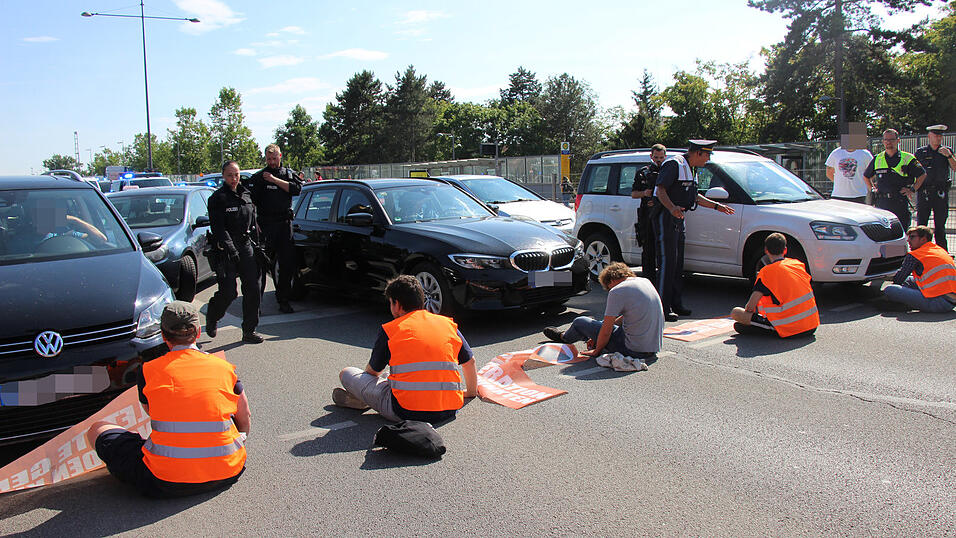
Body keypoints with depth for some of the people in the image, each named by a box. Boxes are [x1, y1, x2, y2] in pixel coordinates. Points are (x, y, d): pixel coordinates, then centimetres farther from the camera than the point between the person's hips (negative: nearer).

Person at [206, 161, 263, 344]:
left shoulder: (246, 194, 13)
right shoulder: (217, 198, -6)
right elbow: (218, 228, -12)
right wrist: (230, 249, -20)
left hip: (246, 247, 5)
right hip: (227, 250, -5)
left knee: (252, 289, -1)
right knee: (228, 292, -7)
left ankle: (249, 331, 8)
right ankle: (211, 318, 23)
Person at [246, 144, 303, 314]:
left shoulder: (289, 173, 14)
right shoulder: (258, 177, 5)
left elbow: (297, 189, -6)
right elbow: (251, 202, -4)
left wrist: (274, 180, -10)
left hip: (285, 223, 3)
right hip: (266, 225, -2)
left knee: (288, 263, 2)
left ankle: (283, 300, 11)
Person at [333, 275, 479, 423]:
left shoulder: (389, 330, 0)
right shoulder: (449, 324, 8)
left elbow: (372, 371, 13)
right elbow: (470, 362, 19)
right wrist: (471, 392, 36)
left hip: (406, 412, -4)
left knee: (346, 373, 13)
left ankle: (361, 399, 40)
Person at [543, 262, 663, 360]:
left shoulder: (617, 291, -15)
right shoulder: (646, 282, 10)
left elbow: (606, 331, -13)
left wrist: (597, 351, 5)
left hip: (634, 350, -8)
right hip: (655, 348, 8)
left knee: (580, 322, 10)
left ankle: (563, 336, 43)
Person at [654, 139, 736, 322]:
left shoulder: (690, 169, 19)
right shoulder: (674, 165, -13)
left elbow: (694, 196, 29)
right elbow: (660, 190, -22)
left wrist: (716, 206, 30)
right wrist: (672, 208, -38)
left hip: (678, 218, 10)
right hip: (665, 217, -10)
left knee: (678, 263, 11)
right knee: (667, 262, -12)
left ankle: (676, 304, 18)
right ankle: (663, 308, -10)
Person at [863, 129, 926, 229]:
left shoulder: (908, 159, 3)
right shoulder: (877, 159, 10)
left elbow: (922, 175, 11)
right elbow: (866, 176, 24)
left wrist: (912, 189, 2)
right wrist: (873, 188, 13)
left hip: (900, 203, -2)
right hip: (881, 202, 2)